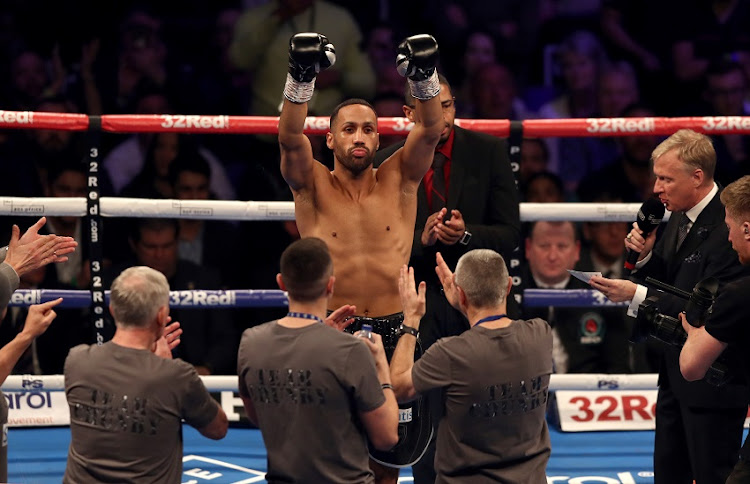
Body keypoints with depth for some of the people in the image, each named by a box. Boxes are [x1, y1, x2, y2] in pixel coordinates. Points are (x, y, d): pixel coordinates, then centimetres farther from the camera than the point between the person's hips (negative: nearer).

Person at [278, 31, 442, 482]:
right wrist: (301, 80, -32)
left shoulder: (399, 181, 4)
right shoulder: (314, 186, 0)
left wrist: (425, 77, -27)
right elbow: (290, 139, -17)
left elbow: (430, 130, -10)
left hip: (393, 330, 1)